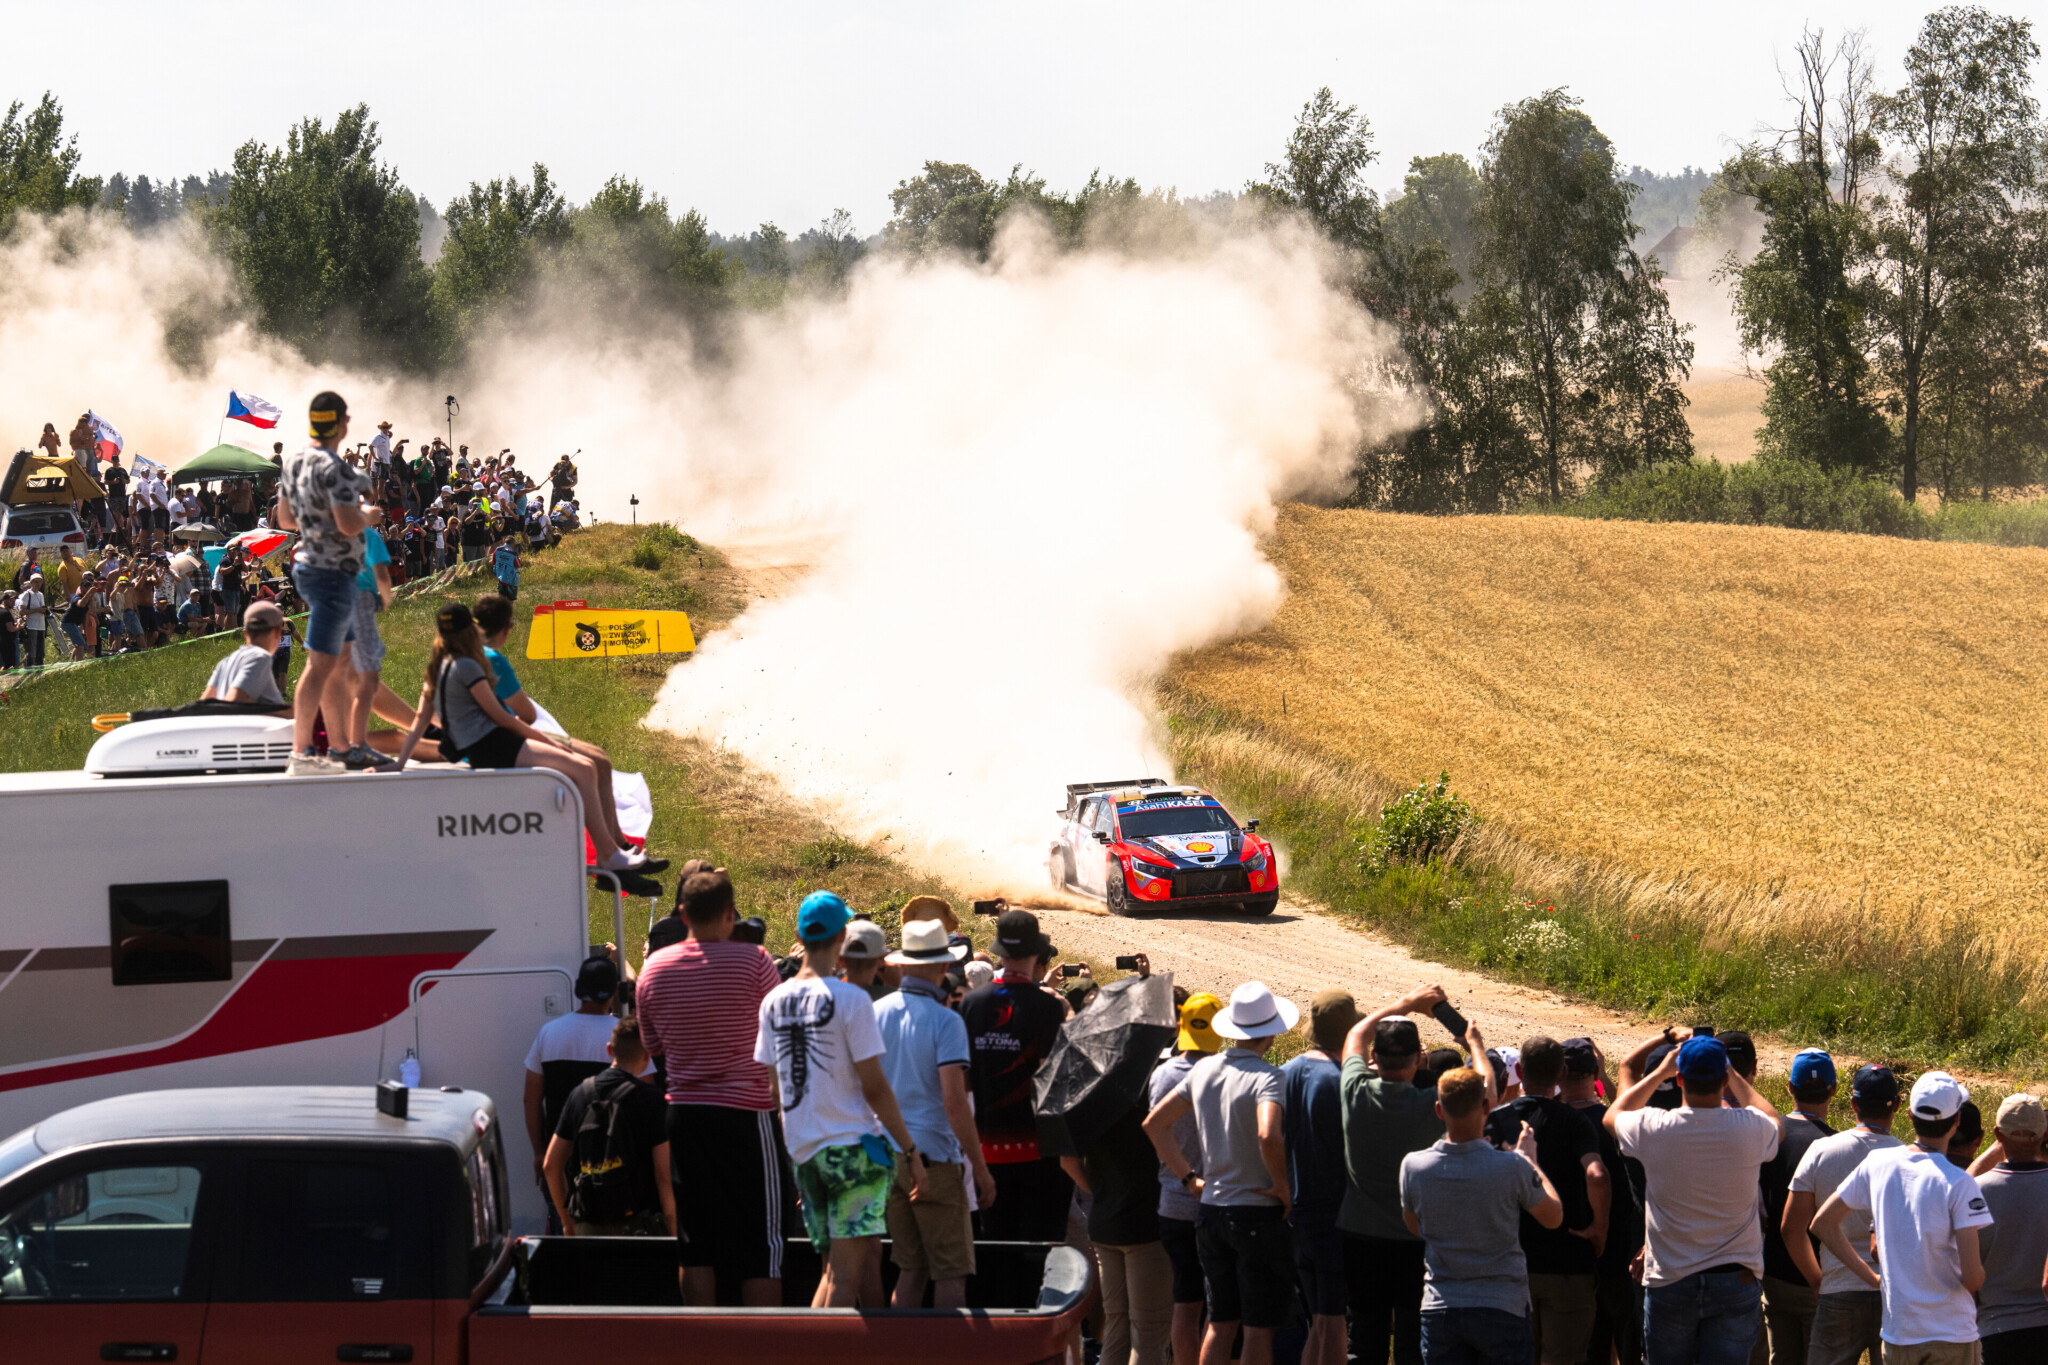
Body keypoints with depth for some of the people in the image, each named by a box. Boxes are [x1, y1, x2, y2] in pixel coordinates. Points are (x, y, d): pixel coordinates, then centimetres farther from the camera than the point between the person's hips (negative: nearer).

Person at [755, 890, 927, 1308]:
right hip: (854, 1145, -6)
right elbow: (874, 1088, -11)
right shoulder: (850, 1000, -11)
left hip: (802, 1149, 6)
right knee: (845, 1275, -7)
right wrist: (911, 1152, -5)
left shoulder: (774, 1002, 7)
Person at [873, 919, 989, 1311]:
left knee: (911, 1269, 13)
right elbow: (954, 1102, -17)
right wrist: (980, 1168, -12)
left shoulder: (875, 1014, 6)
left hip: (887, 1157, 6)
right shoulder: (945, 1021, -11)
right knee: (951, 1274, -1)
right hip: (934, 1155, -6)